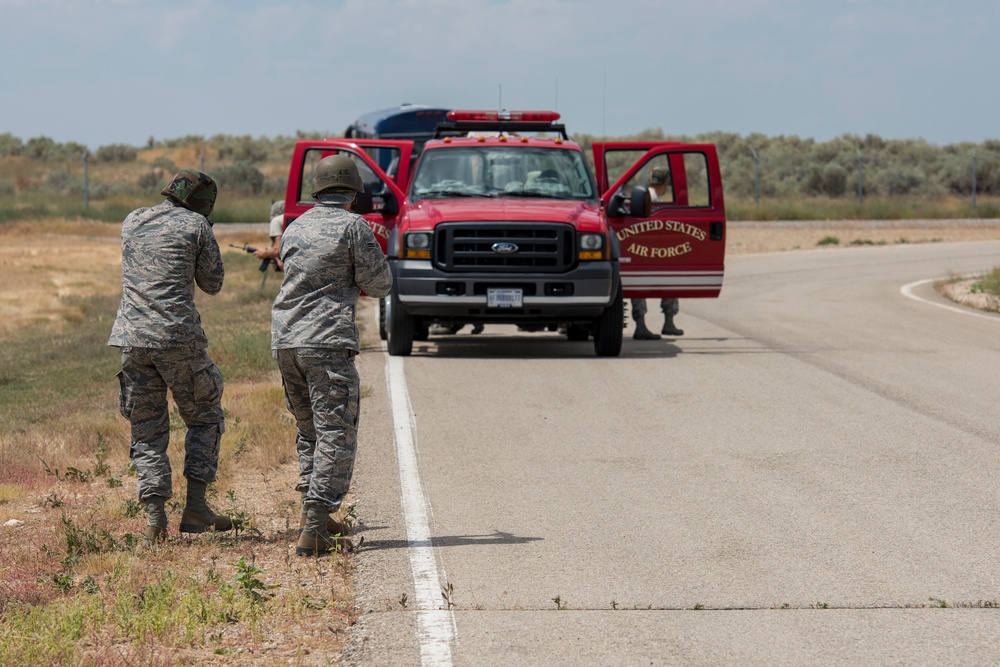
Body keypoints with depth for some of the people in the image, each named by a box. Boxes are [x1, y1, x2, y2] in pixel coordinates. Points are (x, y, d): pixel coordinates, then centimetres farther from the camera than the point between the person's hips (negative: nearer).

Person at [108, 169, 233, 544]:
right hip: (179, 337, -4)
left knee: (147, 431, 9)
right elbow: (212, 284, 9)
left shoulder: (131, 223, 15)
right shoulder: (196, 225, 1)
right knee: (204, 418, 14)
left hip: (133, 338, 4)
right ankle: (195, 508, 5)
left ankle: (154, 518, -4)